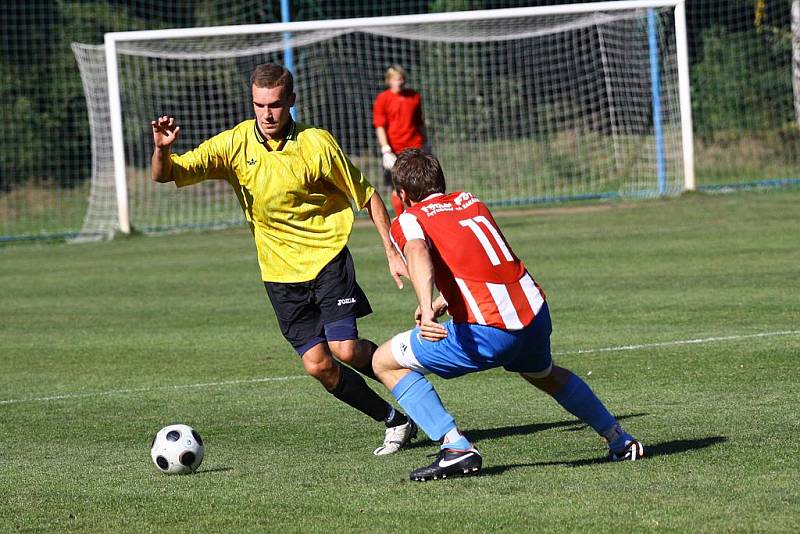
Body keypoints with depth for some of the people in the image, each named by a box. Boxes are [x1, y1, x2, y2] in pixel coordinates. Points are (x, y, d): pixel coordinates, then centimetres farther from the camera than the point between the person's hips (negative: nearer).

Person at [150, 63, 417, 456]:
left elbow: (367, 197, -1)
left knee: (345, 349, -19)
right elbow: (165, 175, -8)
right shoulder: (234, 144, -6)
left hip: (327, 257, -3)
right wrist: (162, 147, -31)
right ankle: (395, 421, 12)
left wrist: (391, 251, -6)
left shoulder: (317, 144, -11)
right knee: (318, 365, -5)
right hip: (280, 272, 3)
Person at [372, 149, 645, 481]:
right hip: (535, 314, 7)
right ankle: (620, 440, 45)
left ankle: (456, 448, -4)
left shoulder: (407, 221, 5)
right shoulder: (470, 202, 24)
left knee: (385, 362, 8)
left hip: (487, 334, -7)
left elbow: (419, 253, -18)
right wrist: (443, 301, 40)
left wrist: (427, 310, -34)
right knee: (543, 374, 40)